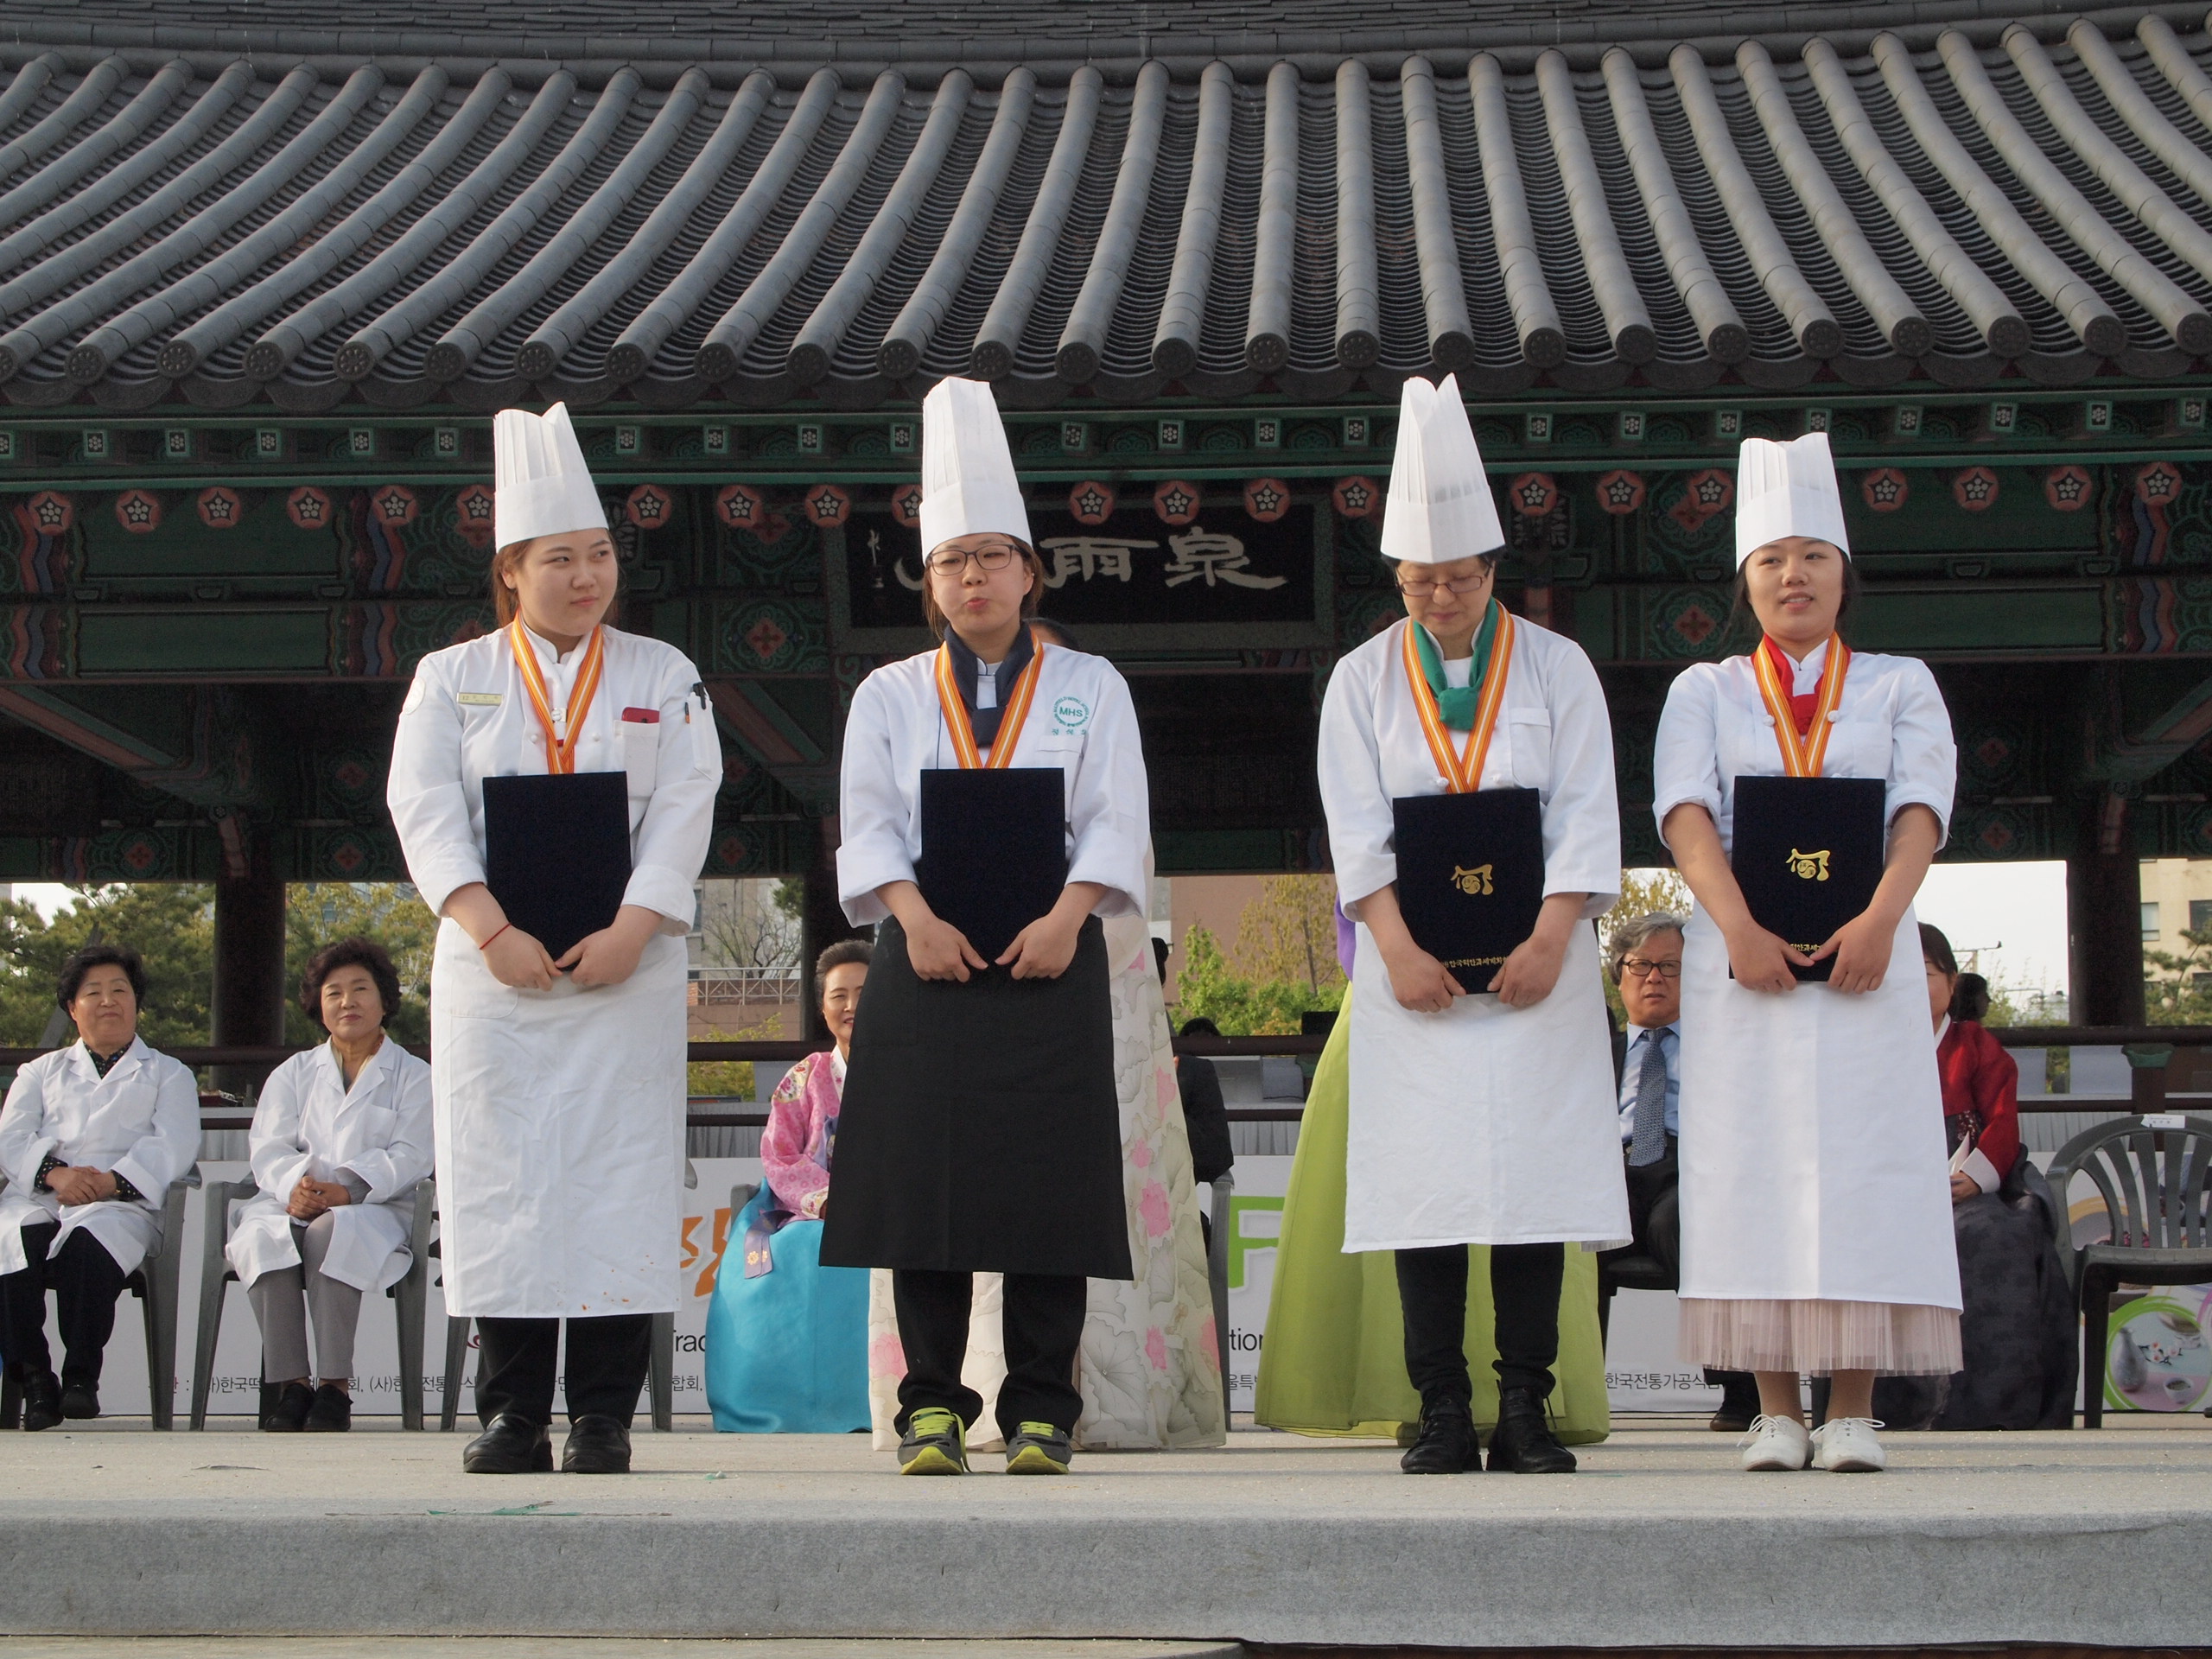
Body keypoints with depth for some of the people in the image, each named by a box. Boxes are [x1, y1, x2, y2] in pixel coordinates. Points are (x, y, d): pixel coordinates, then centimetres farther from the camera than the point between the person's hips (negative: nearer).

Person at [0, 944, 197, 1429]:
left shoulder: (168, 1075, 25)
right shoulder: (42, 1072, 30)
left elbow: (173, 1146, 5)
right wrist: (55, 1174, -11)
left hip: (121, 1203, -2)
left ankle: (81, 1375, -34)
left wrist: (112, 1180, -14)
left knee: (87, 1242, -38)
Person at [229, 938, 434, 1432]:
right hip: (290, 1205, 3)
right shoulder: (293, 1073, 22)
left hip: (372, 1211, -3)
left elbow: (408, 1157, -2)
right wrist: (294, 1186, -18)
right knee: (260, 1238, -32)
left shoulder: (413, 1077, 14)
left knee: (331, 1232, -37)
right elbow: (267, 1149, 7)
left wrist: (346, 1189, -21)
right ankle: (288, 1381, -29)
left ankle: (335, 1385, -34)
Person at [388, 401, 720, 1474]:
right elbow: (424, 808, 0)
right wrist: (492, 929, -14)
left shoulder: (662, 678, 11)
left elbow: (684, 811, 1)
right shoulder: (451, 678, 11)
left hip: (626, 969, 0)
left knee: (620, 1179, -5)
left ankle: (603, 1418, 0)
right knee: (499, 1182, -2)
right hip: (491, 972, 0)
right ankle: (511, 1417, 4)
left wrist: (632, 929, -13)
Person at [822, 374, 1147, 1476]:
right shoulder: (888, 695, 14)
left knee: (1047, 1186, -3)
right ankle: (932, 1406, 6)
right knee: (923, 1179, -2)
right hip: (926, 961, 1)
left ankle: (1040, 1414, 4)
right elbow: (867, 821, 3)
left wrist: (1068, 913, -14)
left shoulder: (1090, 688, 12)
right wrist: (915, 913, -14)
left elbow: (1115, 820, 2)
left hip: (1050, 961, -1)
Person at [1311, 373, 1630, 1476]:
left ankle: (1525, 1407, -1)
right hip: (1414, 966, 0)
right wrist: (1397, 946, -12)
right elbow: (1356, 827, 1)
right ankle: (1443, 1412, -1)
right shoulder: (1362, 680, 8)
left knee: (1534, 1169, -4)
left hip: (1534, 961, 0)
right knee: (1425, 1181, -4)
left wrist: (1550, 937, -12)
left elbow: (1586, 816, 0)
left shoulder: (1557, 669, 7)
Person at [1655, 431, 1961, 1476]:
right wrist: (1739, 928, -18)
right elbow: (1685, 812, -1)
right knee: (1752, 1165, -5)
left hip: (1864, 955, 0)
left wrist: (1880, 918, -18)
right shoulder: (1703, 692, 14)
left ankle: (1853, 1410, -5)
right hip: (1742, 958, 0)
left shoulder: (1901, 685, 15)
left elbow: (1923, 804, 0)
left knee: (1862, 1162, -6)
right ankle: (1775, 1411, -3)